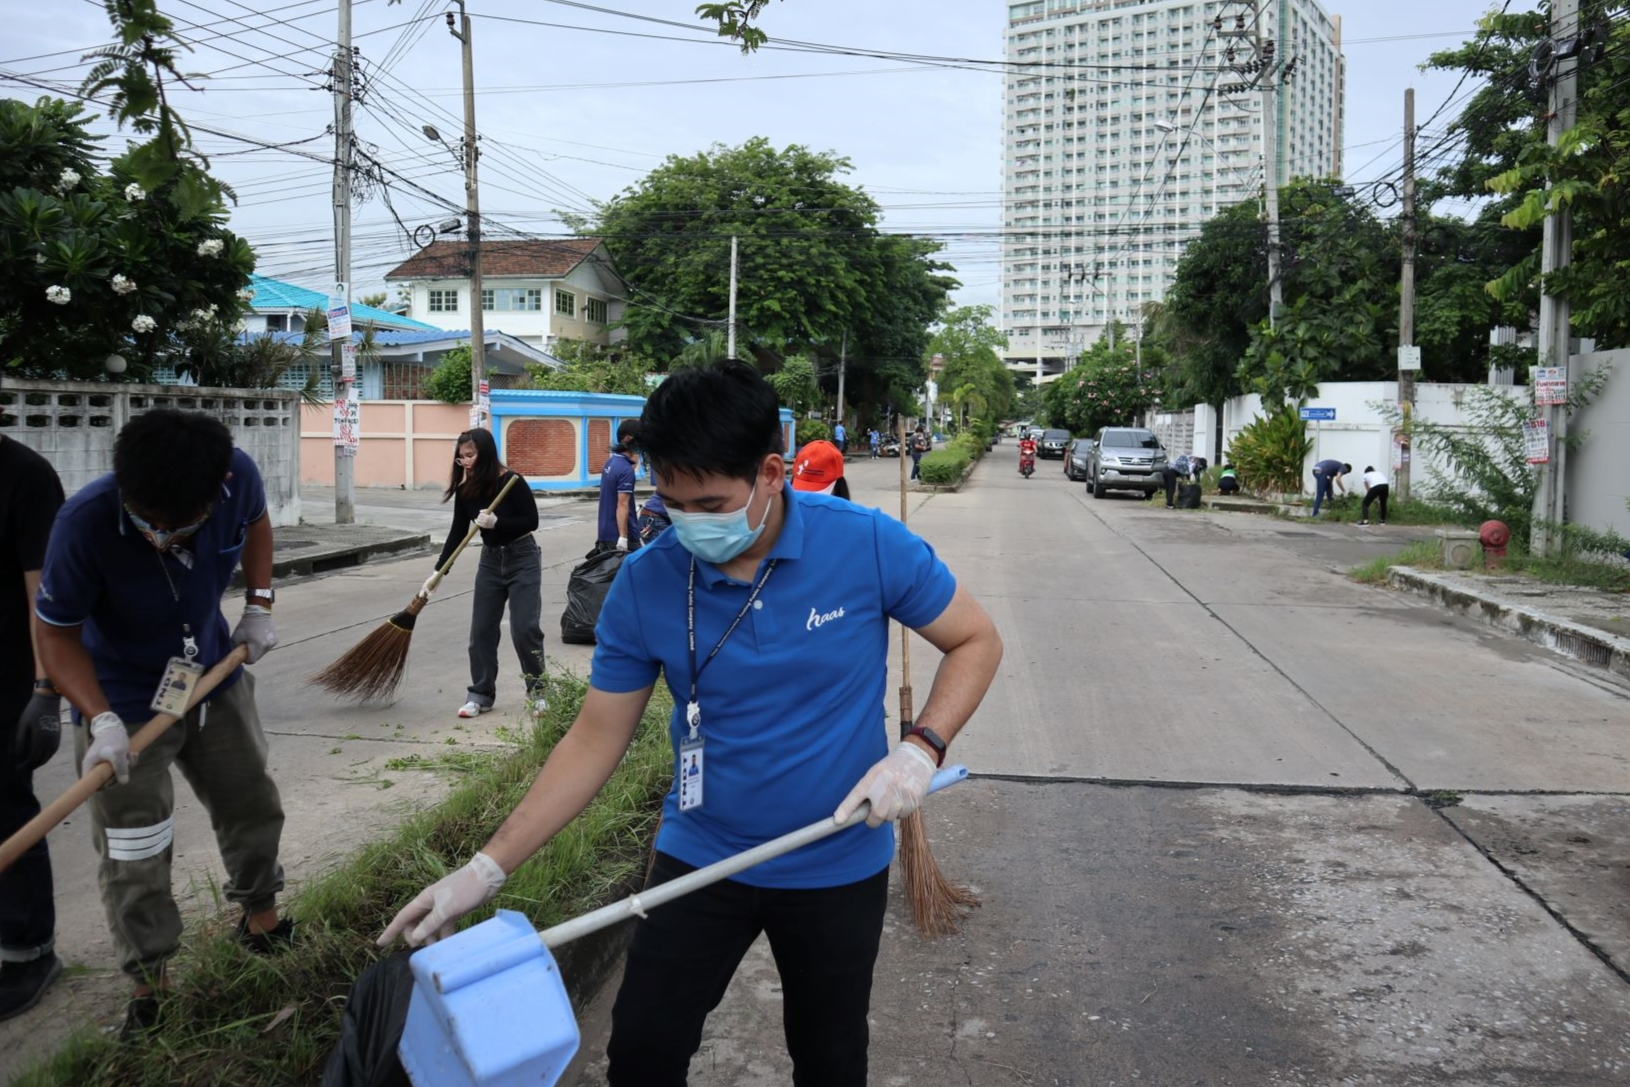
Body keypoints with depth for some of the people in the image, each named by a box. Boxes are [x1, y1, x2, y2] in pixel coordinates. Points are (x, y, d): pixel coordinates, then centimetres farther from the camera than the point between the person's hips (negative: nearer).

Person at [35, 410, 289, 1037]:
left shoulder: (238, 477, -25)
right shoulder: (85, 523, -35)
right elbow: (57, 635, -21)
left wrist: (259, 605, -6)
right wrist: (101, 720, -32)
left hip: (215, 678, 4)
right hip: (122, 700, -4)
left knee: (252, 804, 18)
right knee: (134, 856, 1)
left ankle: (259, 916, 41)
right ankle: (149, 984, 21)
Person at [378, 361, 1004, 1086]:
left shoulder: (869, 546, -19)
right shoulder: (644, 584, -15)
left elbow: (976, 641, -6)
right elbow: (595, 741, -7)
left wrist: (919, 750, -22)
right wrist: (488, 868, -12)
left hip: (838, 868, 0)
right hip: (701, 859, 1)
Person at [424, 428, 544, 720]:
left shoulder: (512, 482, -19)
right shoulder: (465, 490, -4)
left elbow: (531, 521, -15)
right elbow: (457, 533, -1)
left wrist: (497, 522, -29)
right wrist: (437, 572, -6)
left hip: (523, 559, -5)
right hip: (491, 559, 5)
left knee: (524, 629, -8)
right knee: (481, 629, 4)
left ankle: (537, 689, 10)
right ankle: (481, 694, 14)